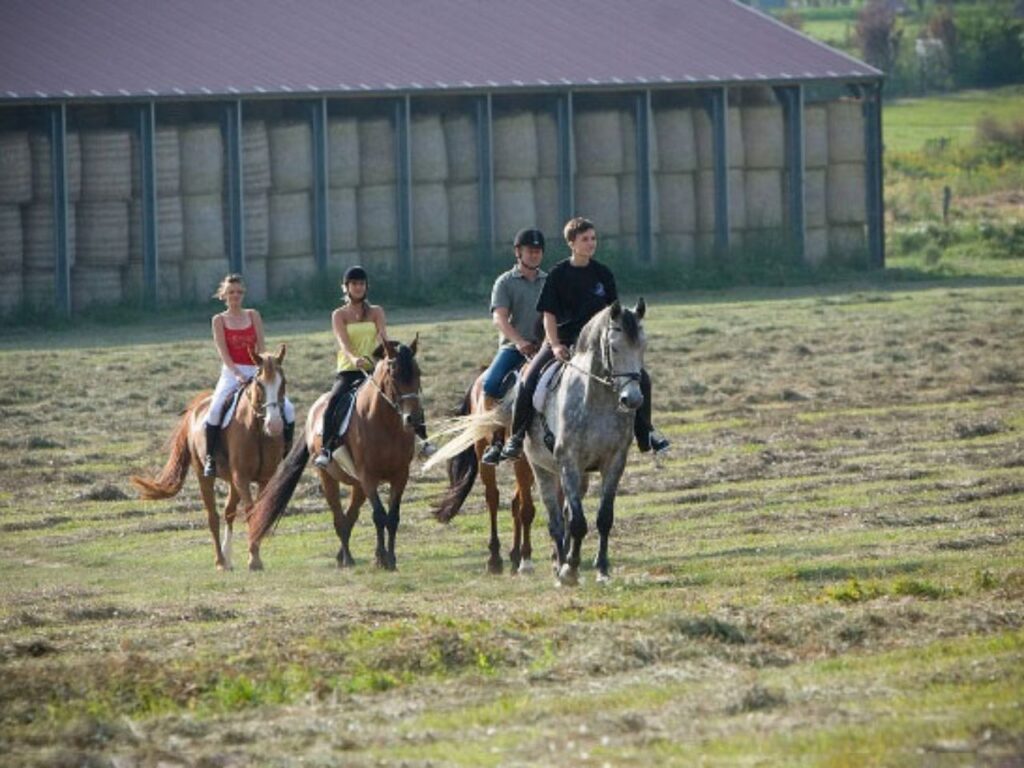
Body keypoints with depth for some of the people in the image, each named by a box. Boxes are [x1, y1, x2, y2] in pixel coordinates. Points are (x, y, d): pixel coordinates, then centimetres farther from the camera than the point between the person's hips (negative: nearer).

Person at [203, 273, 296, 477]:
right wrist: (237, 375, -20)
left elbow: (260, 347, 5)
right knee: (215, 410, -29)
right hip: (231, 373, -3)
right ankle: (210, 457, -17)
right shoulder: (219, 320, 4)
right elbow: (223, 352, -6)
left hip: (254, 371, 3)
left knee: (288, 408, -14)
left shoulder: (253, 316, 11)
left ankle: (286, 453, 1)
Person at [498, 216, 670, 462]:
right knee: (529, 380, -25)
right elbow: (549, 314, -6)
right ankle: (516, 436, -10)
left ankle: (645, 433, 7)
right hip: (562, 339, -2)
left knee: (640, 377, -10)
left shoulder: (603, 274, 3)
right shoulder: (558, 274, -5)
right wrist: (555, 345, -19)